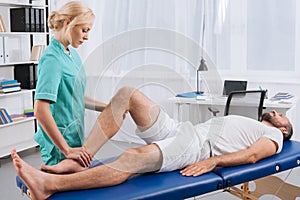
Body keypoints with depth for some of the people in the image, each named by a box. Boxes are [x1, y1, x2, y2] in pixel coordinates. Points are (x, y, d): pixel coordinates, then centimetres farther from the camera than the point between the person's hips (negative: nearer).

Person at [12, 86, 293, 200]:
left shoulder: (274, 135, 16)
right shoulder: (246, 123, 40)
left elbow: (252, 155, -5)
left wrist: (213, 161, -22)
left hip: (198, 147, -8)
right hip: (180, 128, 9)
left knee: (132, 159, -37)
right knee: (127, 94, -13)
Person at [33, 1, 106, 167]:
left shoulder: (72, 53, 9)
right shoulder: (52, 58, -19)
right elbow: (40, 111, -27)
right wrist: (66, 150, -26)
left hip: (74, 138, 9)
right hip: (59, 147, -9)